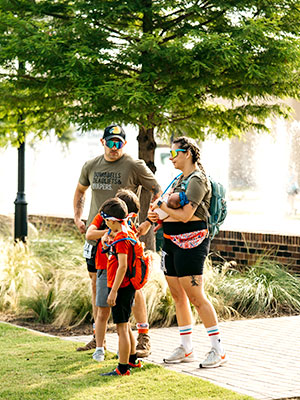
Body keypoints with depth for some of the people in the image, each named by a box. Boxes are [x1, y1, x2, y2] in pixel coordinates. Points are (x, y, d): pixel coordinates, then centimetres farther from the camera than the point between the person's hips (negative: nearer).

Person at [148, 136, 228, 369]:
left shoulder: (198, 180, -12)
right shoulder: (181, 179, 17)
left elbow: (185, 215, -20)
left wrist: (160, 205, -9)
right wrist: (157, 215, 5)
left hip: (190, 241, -10)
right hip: (172, 241, 10)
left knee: (196, 297, -10)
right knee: (178, 295, 11)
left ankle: (219, 351, -4)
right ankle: (186, 349, 20)